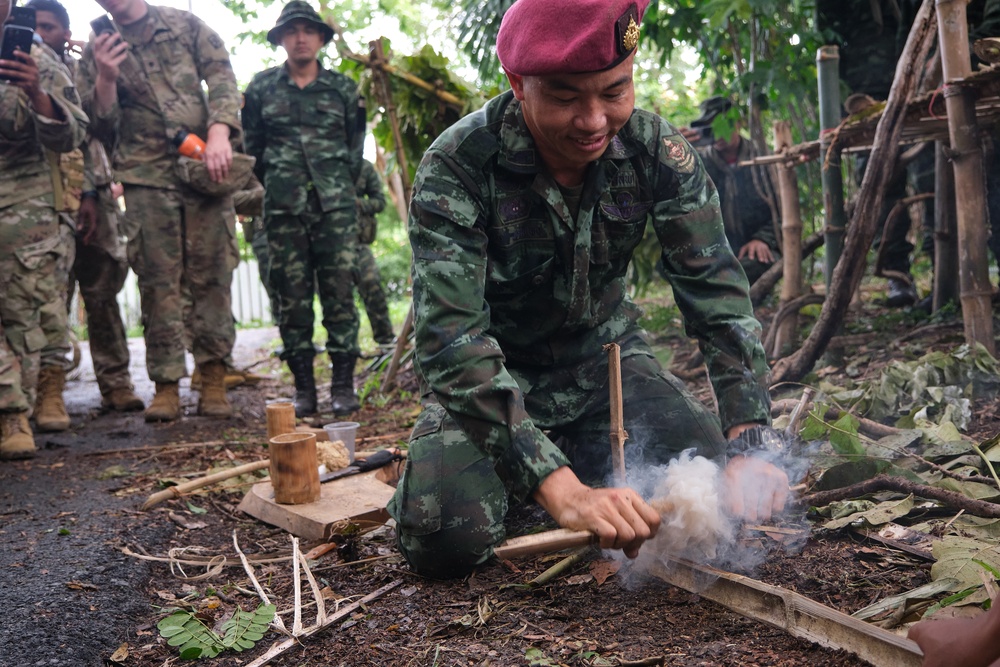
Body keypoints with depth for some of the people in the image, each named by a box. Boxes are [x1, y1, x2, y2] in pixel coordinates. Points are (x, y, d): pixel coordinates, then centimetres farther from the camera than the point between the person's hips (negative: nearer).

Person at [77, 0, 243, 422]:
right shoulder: (98, 52, 15)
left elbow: (222, 78, 0)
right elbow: (103, 129, 11)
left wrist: (219, 133, -17)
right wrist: (105, 78, -7)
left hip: (205, 166, -1)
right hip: (146, 175, 1)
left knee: (212, 276, -3)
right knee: (158, 281, -3)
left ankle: (213, 382, 2)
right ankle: (166, 386, 1)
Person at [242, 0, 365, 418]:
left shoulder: (343, 88, 11)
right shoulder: (261, 88, 11)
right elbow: (251, 147, 14)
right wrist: (277, 184, 13)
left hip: (336, 206, 0)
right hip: (284, 210, 1)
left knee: (340, 292, -6)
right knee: (292, 297, 0)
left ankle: (343, 386, -1)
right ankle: (303, 387, 7)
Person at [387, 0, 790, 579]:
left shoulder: (656, 150, -16)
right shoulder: (456, 168, -28)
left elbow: (717, 291, -16)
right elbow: (451, 340, -36)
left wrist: (749, 444, -30)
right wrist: (561, 489, -46)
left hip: (603, 352, 3)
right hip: (495, 372, -2)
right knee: (446, 539, -23)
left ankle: (580, 453, 12)